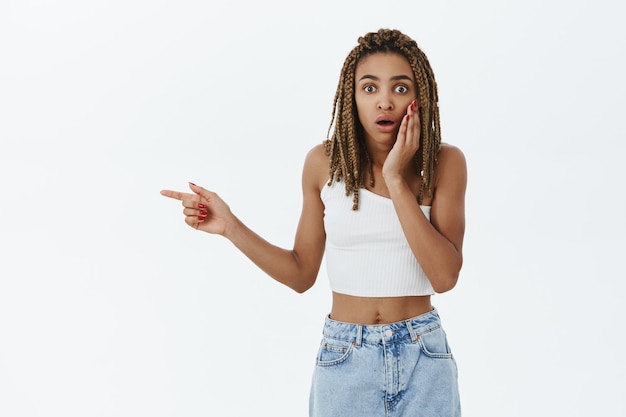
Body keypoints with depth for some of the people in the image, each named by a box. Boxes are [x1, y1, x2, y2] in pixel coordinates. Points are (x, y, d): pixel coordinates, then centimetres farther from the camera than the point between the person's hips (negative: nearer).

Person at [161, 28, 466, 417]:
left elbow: (445, 276, -16)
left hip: (423, 360, 0)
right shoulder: (325, 162, -4)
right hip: (344, 359, 1)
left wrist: (395, 179, -19)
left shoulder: (444, 162, -7)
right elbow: (301, 273, 4)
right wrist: (230, 226, -7)